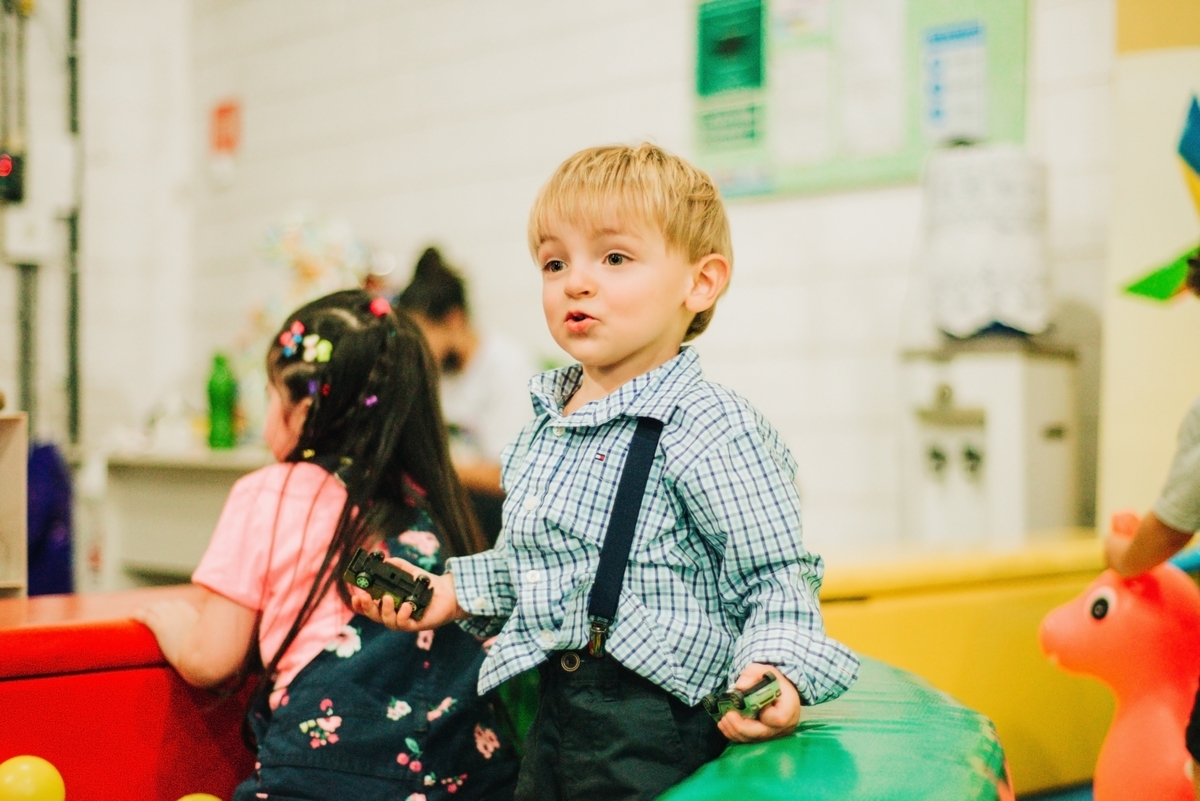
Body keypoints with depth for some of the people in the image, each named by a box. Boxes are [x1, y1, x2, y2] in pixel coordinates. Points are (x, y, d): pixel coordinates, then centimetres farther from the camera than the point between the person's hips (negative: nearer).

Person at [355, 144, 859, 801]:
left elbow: (775, 579, -15)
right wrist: (461, 589, 15)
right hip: (554, 709, 7)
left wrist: (772, 668, -31)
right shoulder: (545, 424, 10)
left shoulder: (710, 429, -15)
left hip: (651, 718, -7)